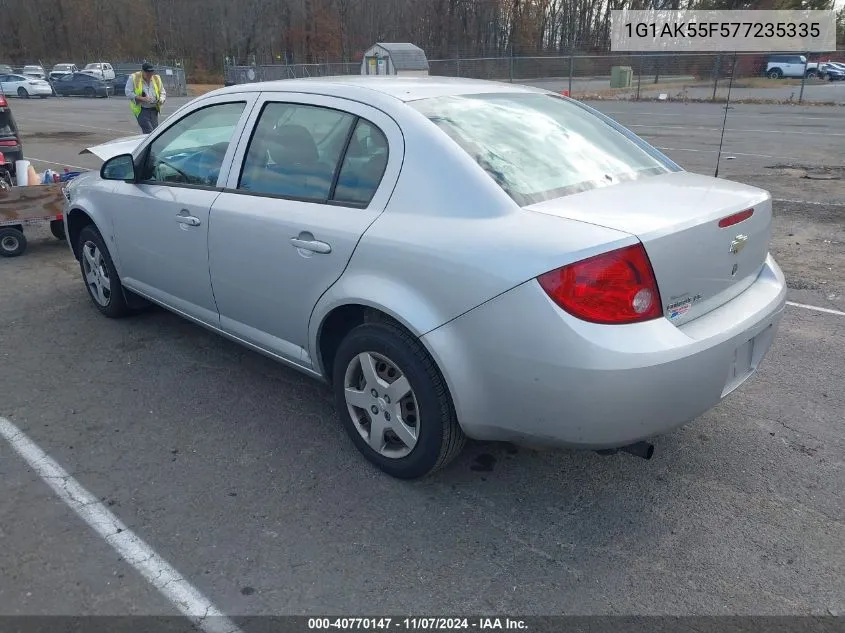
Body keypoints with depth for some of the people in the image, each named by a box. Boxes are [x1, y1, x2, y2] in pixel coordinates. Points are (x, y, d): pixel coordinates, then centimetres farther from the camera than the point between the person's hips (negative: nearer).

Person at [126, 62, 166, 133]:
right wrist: (142, 99, -20)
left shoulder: (157, 79, 10)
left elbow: (163, 92, 18)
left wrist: (161, 100, -5)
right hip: (141, 110, -5)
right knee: (148, 131, -17)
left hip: (154, 109, 5)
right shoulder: (133, 78, -4)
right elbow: (128, 93, -8)